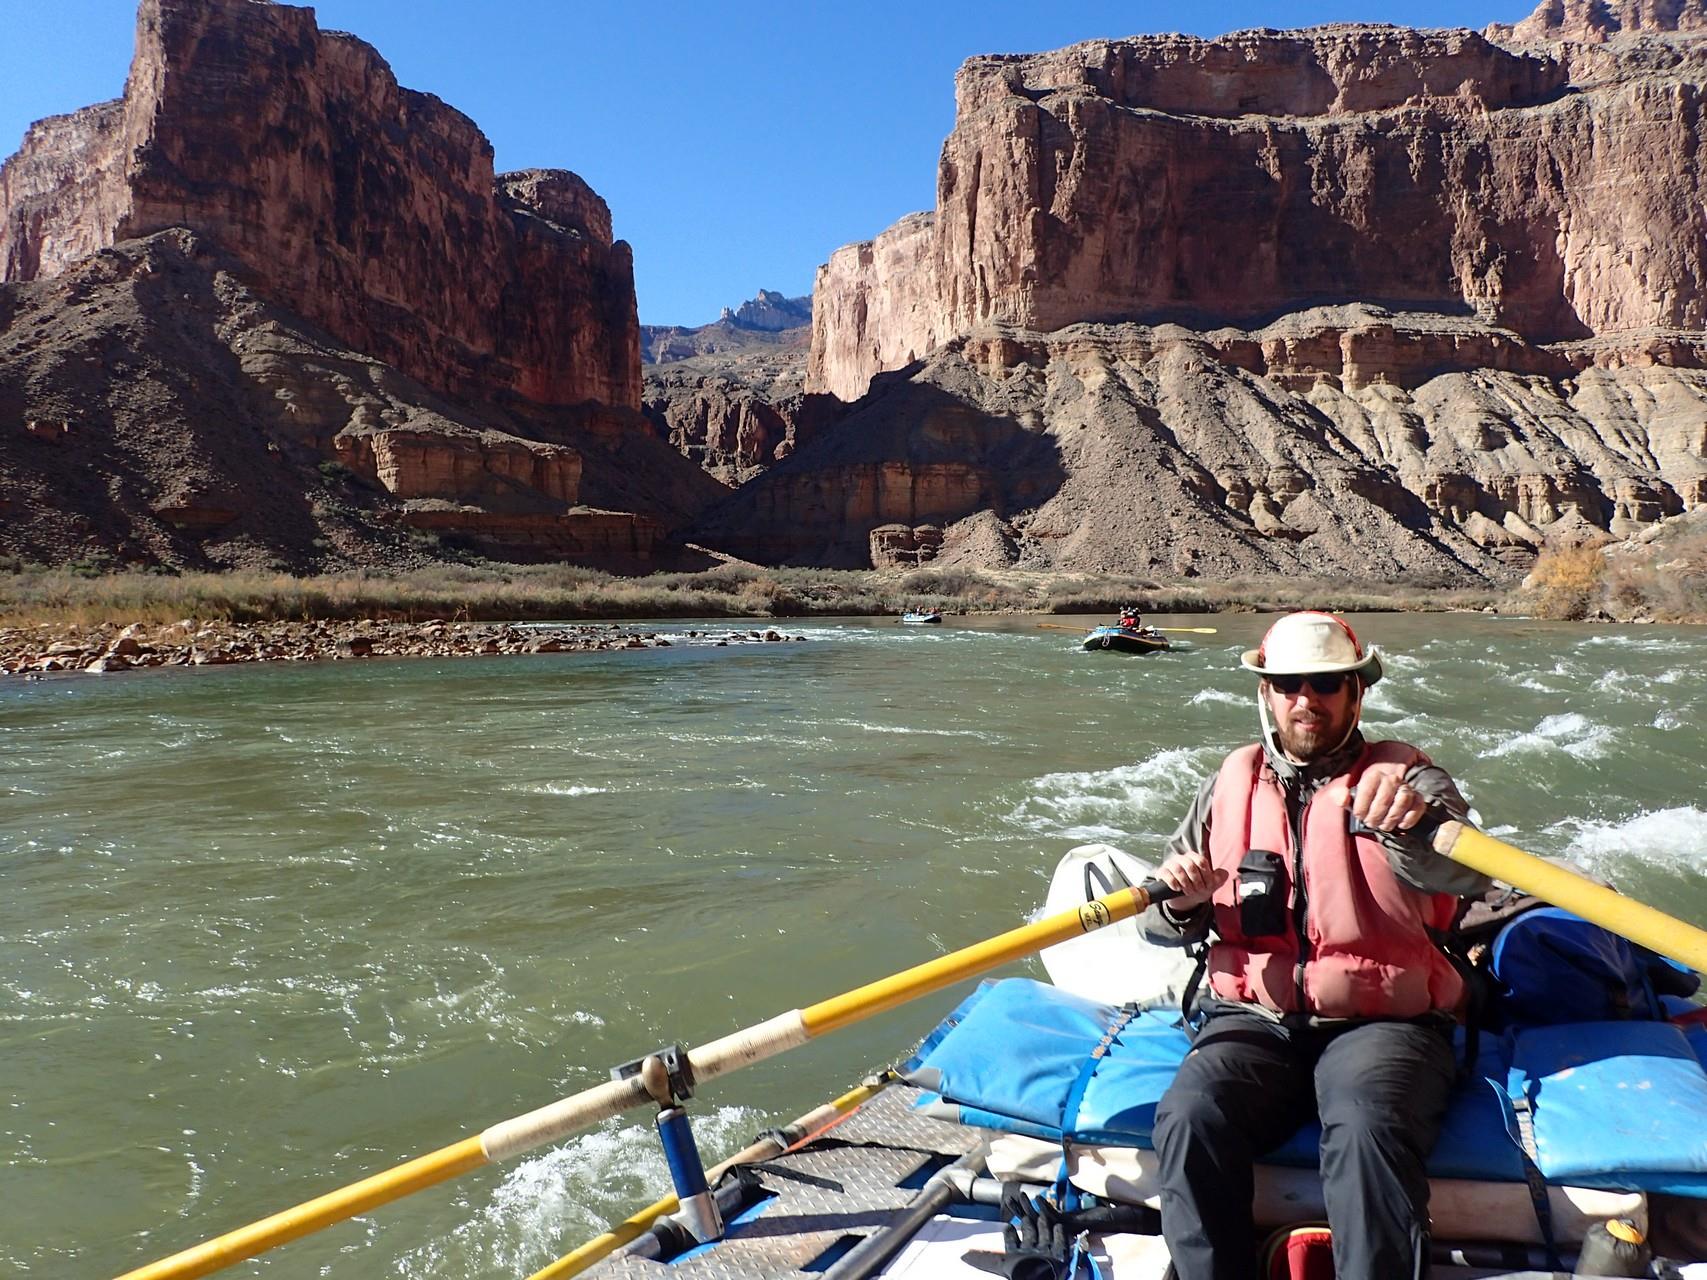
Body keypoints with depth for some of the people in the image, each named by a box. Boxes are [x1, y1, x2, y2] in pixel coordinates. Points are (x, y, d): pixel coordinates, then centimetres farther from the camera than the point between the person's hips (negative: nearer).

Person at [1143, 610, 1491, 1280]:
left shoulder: (1404, 777, 4)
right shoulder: (1232, 784, 12)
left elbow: (1469, 875, -17)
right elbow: (1165, 923, 13)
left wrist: (1408, 825, -38)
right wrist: (1183, 902, -12)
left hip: (1380, 1023, -2)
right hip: (1252, 1019, 2)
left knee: (1369, 1126, -33)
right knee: (1191, 1117, -26)